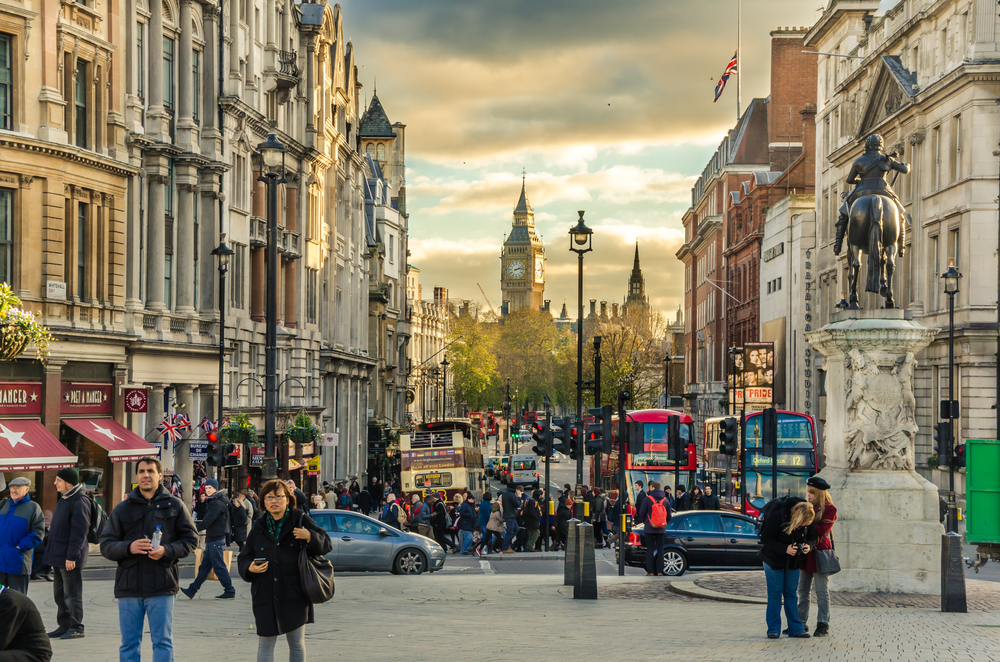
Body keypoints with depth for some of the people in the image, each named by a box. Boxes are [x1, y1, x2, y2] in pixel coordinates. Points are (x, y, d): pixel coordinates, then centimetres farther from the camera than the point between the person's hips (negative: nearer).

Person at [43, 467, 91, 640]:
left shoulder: (80, 501, -17)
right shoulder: (64, 499, 15)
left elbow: (79, 531, -20)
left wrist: (72, 556, -22)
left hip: (70, 557, -10)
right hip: (59, 555, 10)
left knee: (72, 594, -4)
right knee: (60, 593, 13)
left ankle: (76, 628, 2)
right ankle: (64, 626, 20)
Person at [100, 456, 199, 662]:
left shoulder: (174, 506, 7)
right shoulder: (122, 509, 10)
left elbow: (190, 539, 6)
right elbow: (106, 545, 7)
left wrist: (167, 551, -12)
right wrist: (128, 547, -13)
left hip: (162, 586, -2)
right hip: (129, 586, 2)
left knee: (162, 641, -1)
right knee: (129, 643, 6)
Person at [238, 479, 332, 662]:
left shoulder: (300, 520, 1)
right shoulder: (259, 527, 8)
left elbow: (326, 544, -1)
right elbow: (243, 558, 13)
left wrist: (310, 536, -20)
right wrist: (250, 568, -10)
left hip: (295, 595, -1)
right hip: (265, 597, 2)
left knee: (297, 644, 7)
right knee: (265, 645, 4)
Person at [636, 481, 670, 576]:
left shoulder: (648, 499, -9)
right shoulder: (665, 500, 3)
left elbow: (642, 513, -4)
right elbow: (669, 515, 9)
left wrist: (644, 522, 15)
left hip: (649, 529, -3)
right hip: (661, 529, 3)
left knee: (650, 550, 2)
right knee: (660, 549, 9)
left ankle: (650, 571, 0)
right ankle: (660, 571, 7)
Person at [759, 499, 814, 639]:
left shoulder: (806, 522, -9)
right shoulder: (777, 516, -25)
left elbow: (810, 538, 4)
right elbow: (766, 539, -22)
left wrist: (808, 546, -20)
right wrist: (785, 549, -32)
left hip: (793, 561, 4)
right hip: (774, 559, -4)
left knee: (791, 593, 6)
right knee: (774, 594, -3)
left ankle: (796, 628, 8)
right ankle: (773, 629, 3)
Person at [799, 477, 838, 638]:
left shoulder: (829, 509, -6)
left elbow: (822, 529, -17)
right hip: (805, 553, 7)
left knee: (822, 591, -2)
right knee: (802, 590, 9)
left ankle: (823, 625, 0)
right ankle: (801, 623, 15)